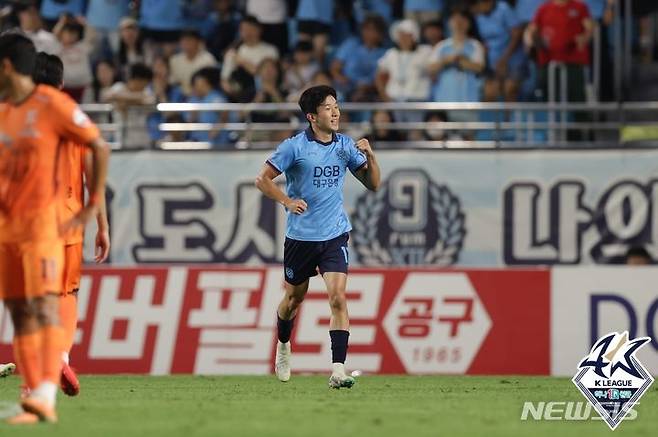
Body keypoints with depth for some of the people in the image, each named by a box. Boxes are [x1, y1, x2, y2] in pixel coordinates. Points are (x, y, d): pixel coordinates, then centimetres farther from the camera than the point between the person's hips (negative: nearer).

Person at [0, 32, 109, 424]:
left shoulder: (52, 105, -7)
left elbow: (100, 147, -3)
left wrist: (94, 205, -6)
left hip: (42, 221, -7)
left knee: (45, 307, -16)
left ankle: (46, 396, -26)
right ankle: (33, 398, 5)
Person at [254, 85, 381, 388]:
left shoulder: (345, 145, 4)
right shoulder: (294, 147, -8)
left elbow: (373, 184, 8)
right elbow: (262, 179, -3)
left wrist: (370, 156, -9)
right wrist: (287, 201, -17)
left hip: (335, 235, 1)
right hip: (300, 235, -1)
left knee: (338, 297, -15)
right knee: (294, 297, 14)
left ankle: (338, 370, -19)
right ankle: (283, 345, 46)